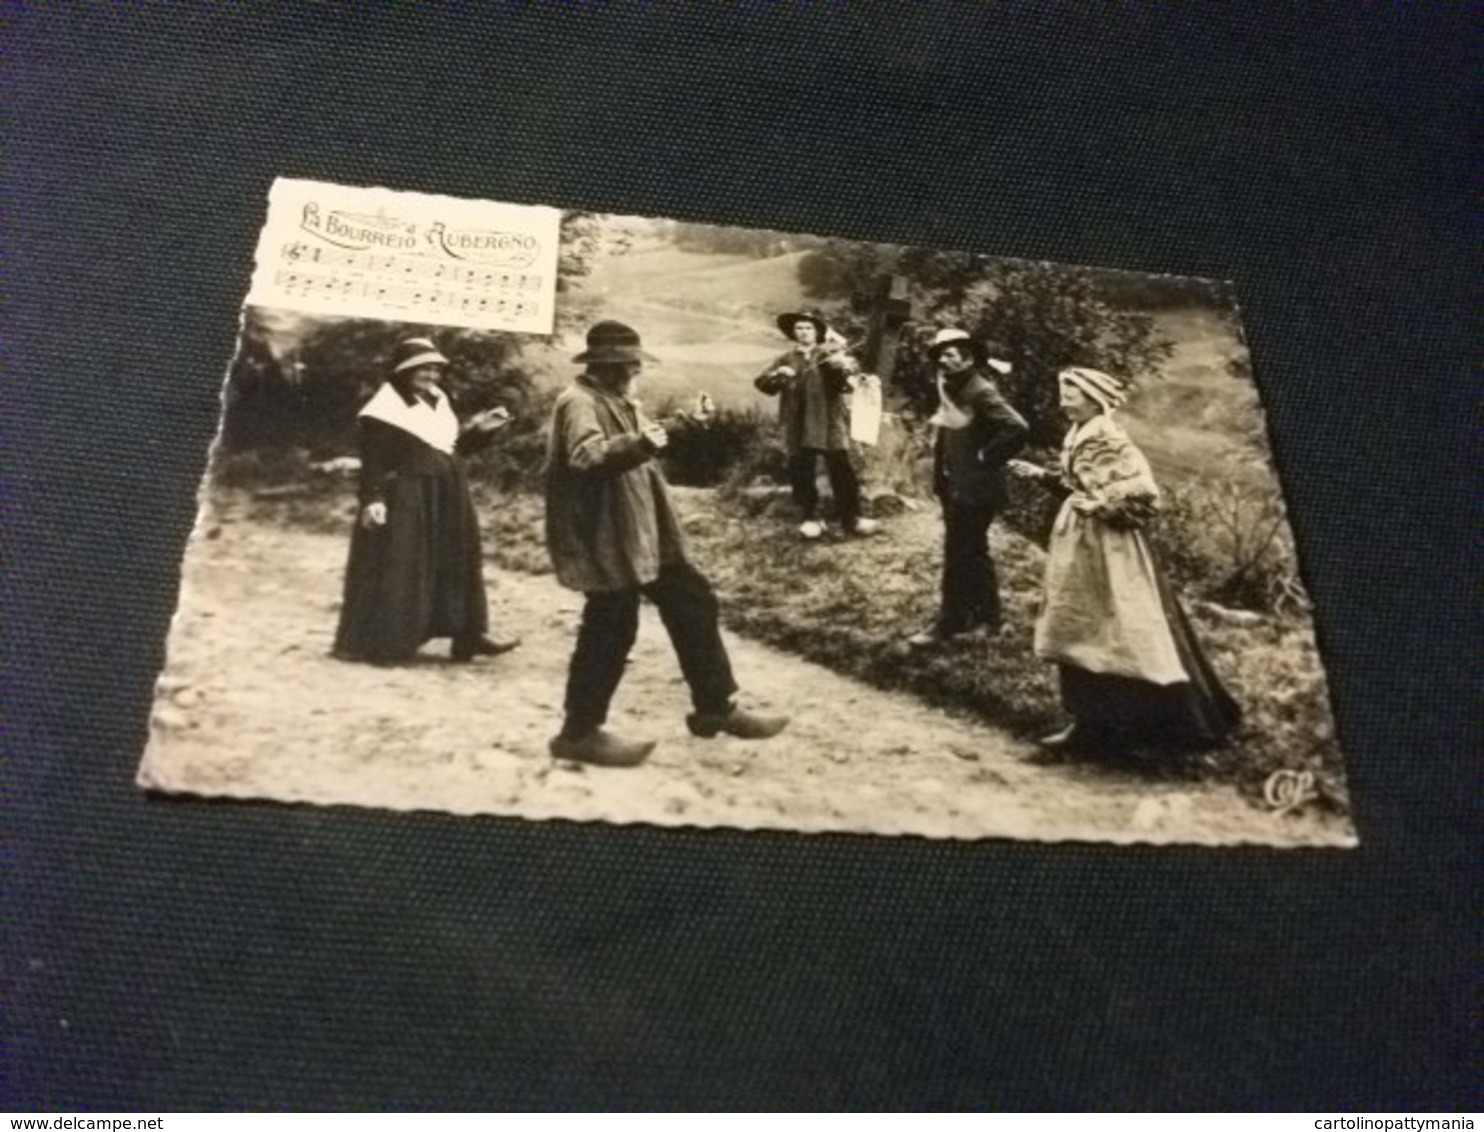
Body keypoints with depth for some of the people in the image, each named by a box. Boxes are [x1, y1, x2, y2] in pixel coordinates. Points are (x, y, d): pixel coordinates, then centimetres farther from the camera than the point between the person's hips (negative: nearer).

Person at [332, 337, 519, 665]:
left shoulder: (438, 402, 14)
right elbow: (373, 458, -15)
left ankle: (469, 636, 18)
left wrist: (478, 428, 6)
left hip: (445, 499, 9)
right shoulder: (387, 406, -10)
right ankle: (381, 642, 3)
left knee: (456, 564, 11)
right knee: (394, 571, -5)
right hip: (404, 499, -8)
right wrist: (373, 499, -24)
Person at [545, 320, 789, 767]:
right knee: (611, 627, -5)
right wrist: (638, 443, -46)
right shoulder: (579, 402, -14)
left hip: (643, 532, 10)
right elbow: (586, 455, -34)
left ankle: (715, 706, 23)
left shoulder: (620, 401, 17)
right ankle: (580, 732, 9)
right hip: (607, 539, -10)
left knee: (693, 602, 12)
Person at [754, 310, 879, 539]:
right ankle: (810, 518, 15)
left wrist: (844, 365, -34)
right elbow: (762, 382, 8)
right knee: (801, 473, 3)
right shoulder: (786, 359, 15)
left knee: (841, 470, -2)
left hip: (830, 422, -2)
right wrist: (778, 375, -13)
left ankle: (851, 518, 7)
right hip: (798, 425, 2)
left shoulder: (832, 351, 8)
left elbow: (851, 367, -10)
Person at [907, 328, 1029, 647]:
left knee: (960, 555, -3)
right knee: (973, 553, 16)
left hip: (975, 488, -9)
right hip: (955, 485, 9)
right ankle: (985, 618, 26)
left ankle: (949, 624, 4)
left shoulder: (982, 392, -17)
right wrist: (940, 474, 11)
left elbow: (1017, 428, -27)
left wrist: (987, 457, -18)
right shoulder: (951, 388, 9)